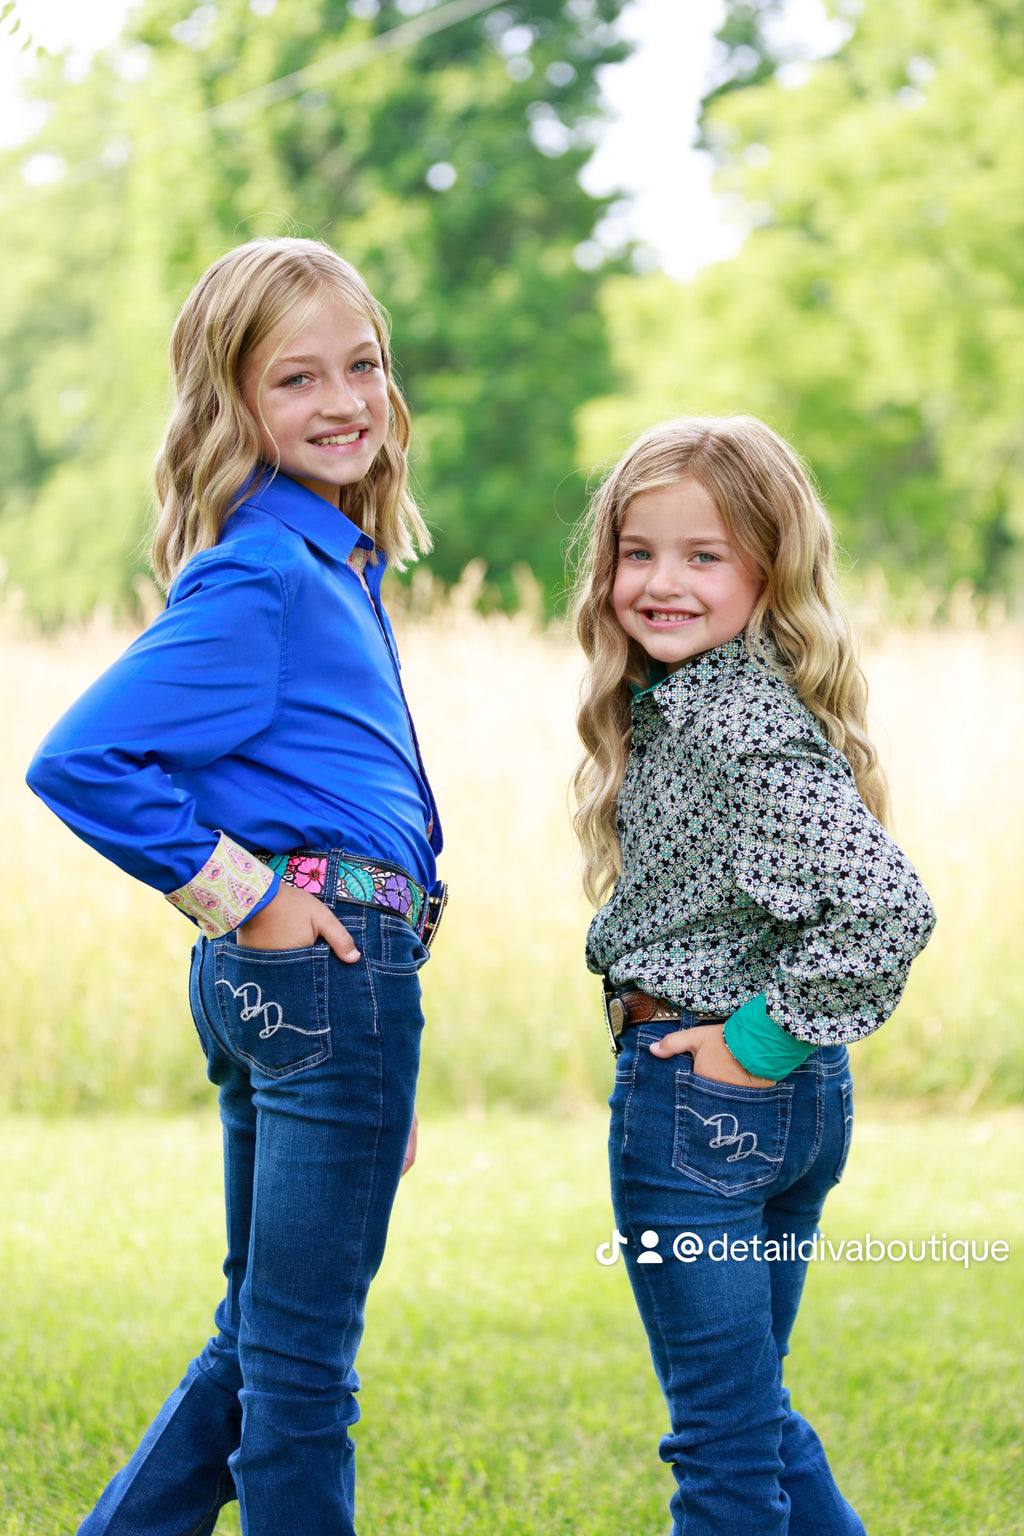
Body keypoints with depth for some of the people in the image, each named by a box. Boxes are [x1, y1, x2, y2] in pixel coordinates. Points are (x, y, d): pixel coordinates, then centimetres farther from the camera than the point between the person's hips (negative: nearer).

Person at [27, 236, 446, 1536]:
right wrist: (237, 893, -15)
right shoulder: (258, 578, -13)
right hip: (333, 964, -10)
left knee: (260, 1343, 18)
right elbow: (77, 761, -21)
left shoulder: (336, 562, 15)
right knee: (301, 1357, 0)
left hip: (276, 982, 10)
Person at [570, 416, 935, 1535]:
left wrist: (767, 1038, -20)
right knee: (752, 1414, 21)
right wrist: (775, 1036, 9)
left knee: (723, 1435, 3)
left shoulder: (739, 726, -20)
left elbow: (885, 902, -30)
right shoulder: (680, 701, 10)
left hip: (696, 1098, -10)